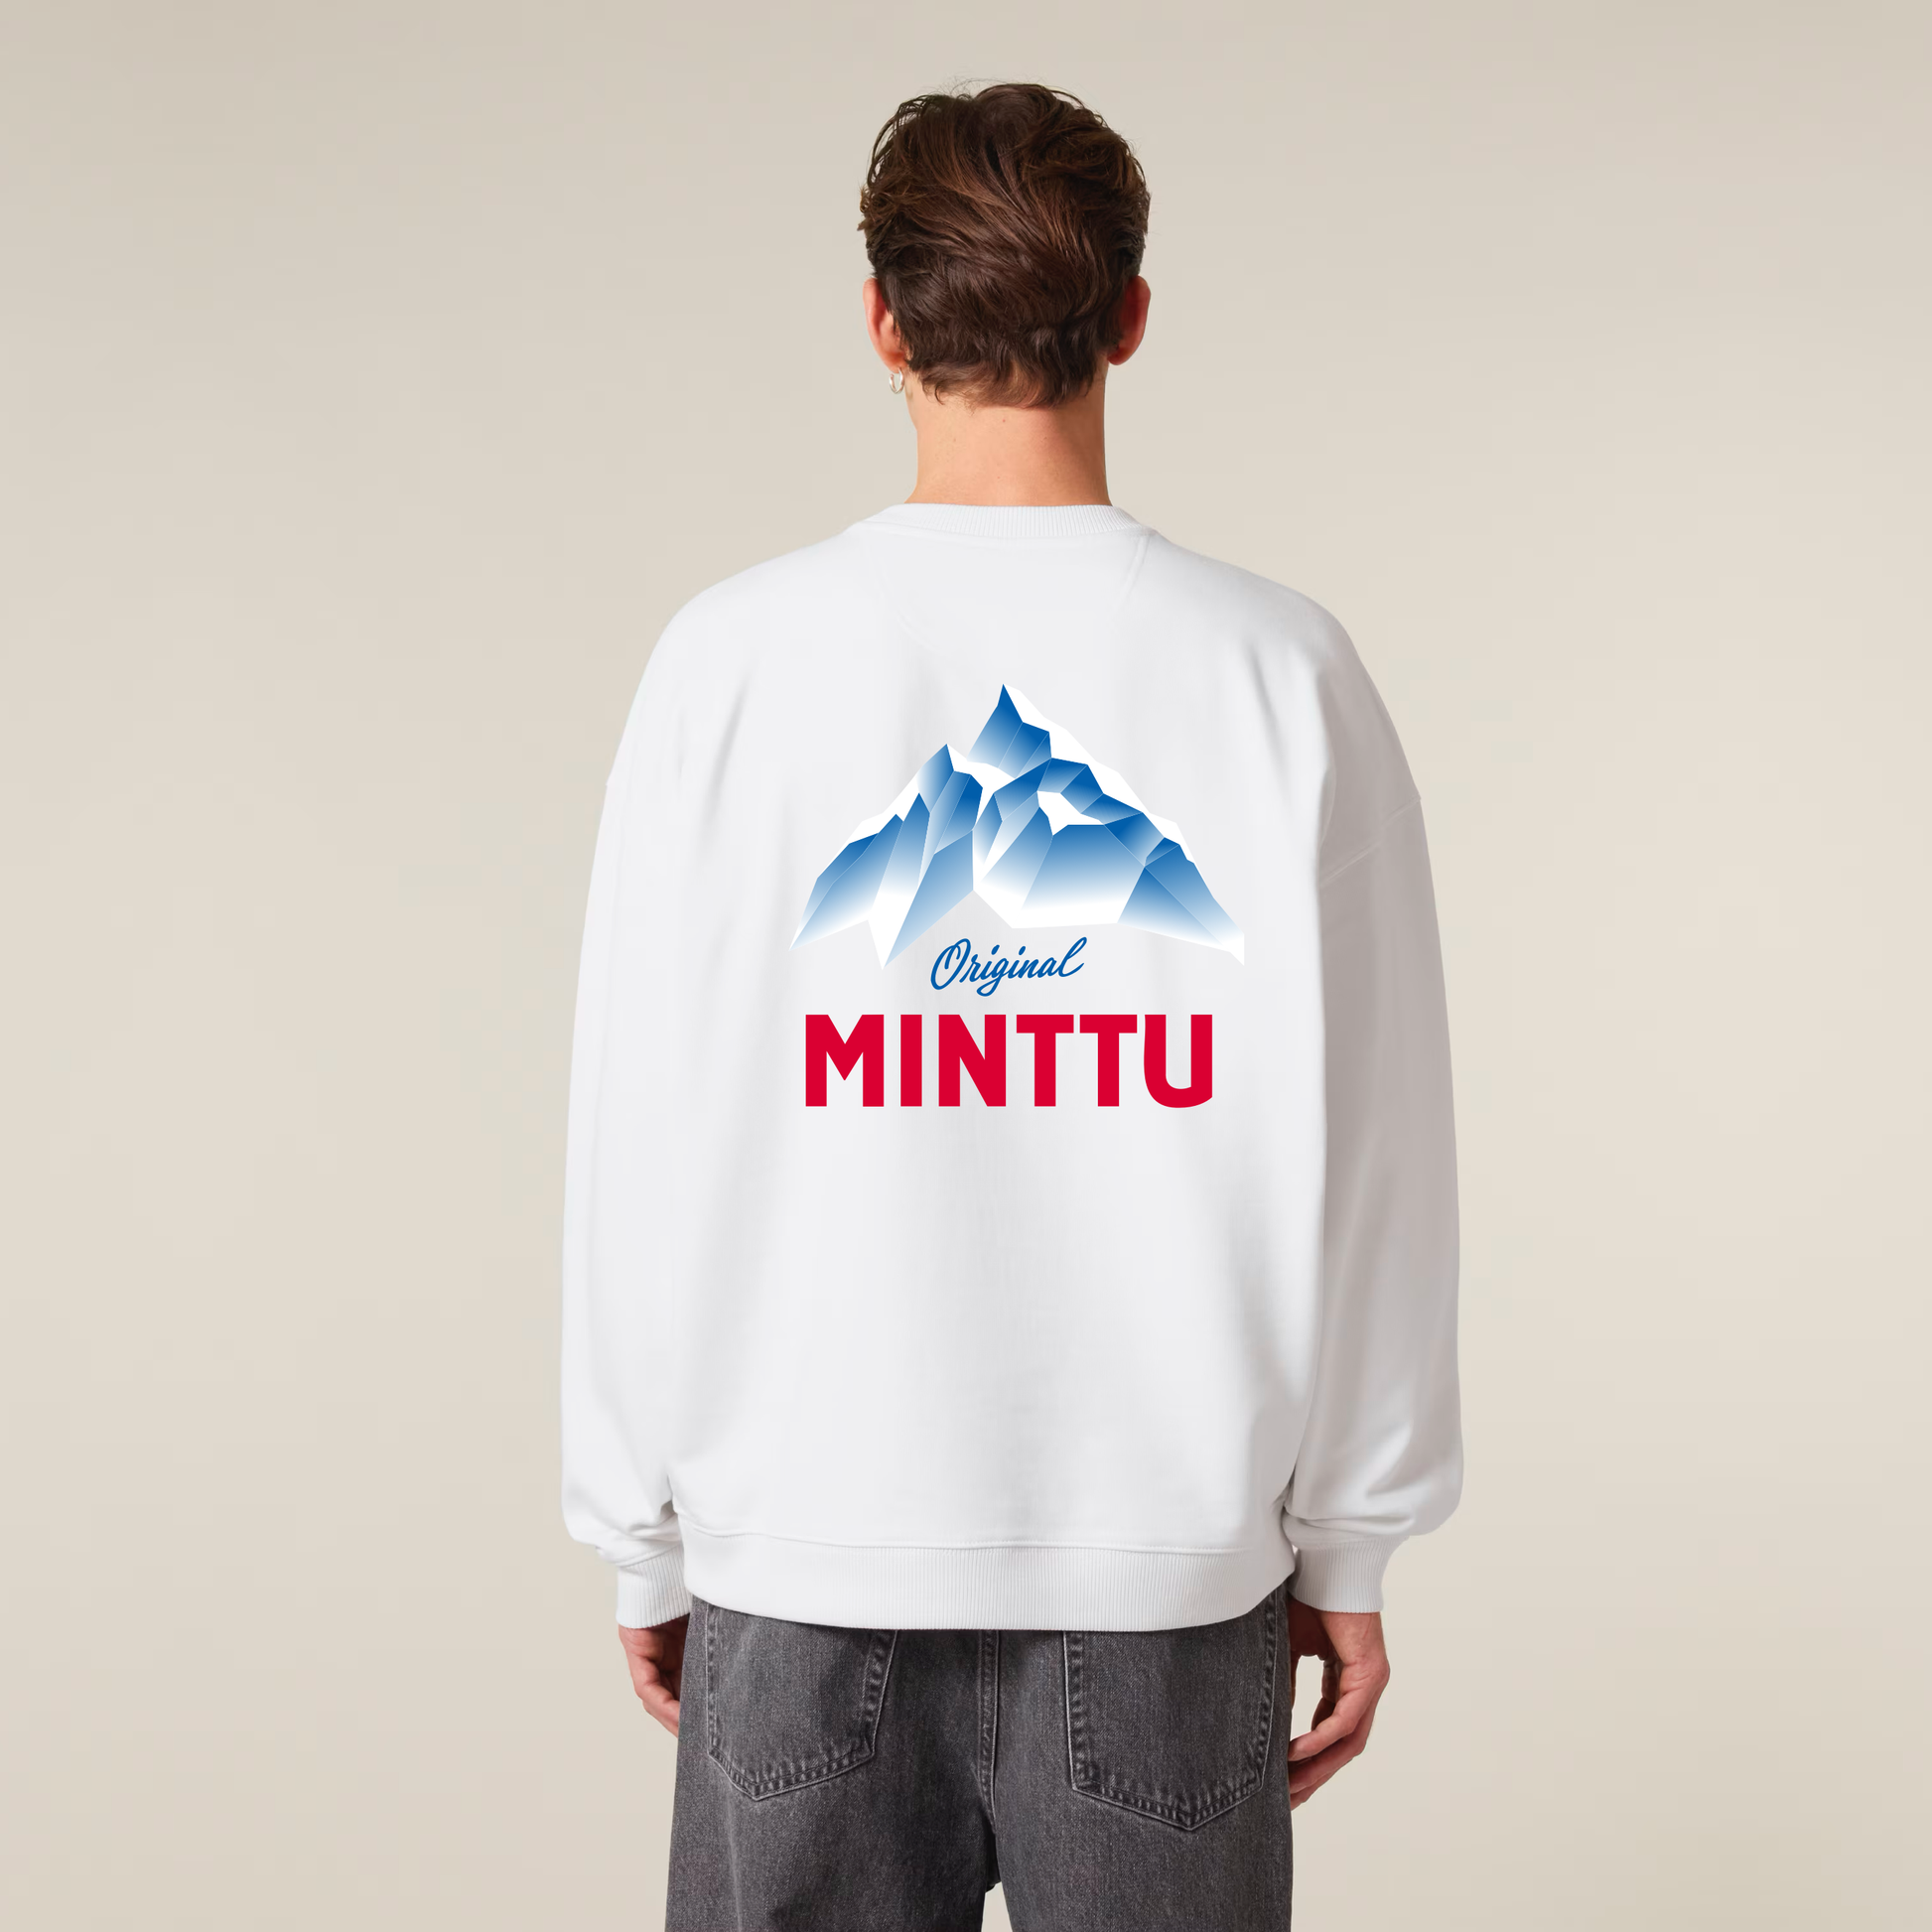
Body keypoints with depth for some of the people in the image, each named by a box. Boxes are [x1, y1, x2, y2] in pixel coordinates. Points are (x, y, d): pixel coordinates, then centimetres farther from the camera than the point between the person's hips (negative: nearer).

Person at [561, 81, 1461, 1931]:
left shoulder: (732, 659, -6)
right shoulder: (1279, 669, -5)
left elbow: (642, 1153, -3)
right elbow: (1368, 1166, -4)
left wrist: (644, 1541, 8)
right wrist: (1348, 1548, 7)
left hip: (803, 1571, 0)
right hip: (1174, 1565, 0)